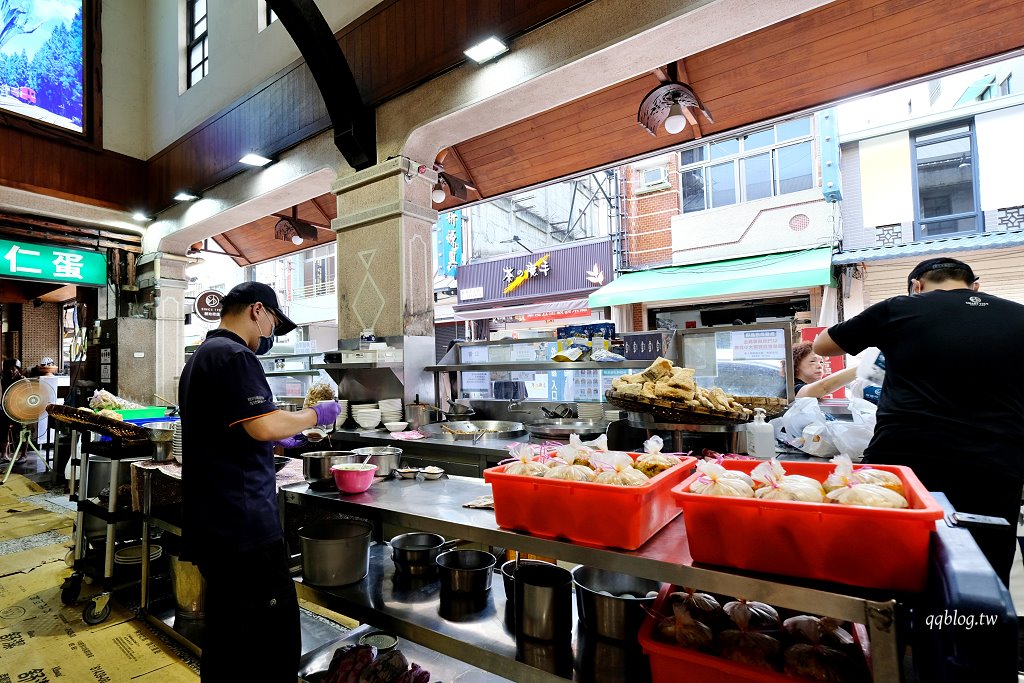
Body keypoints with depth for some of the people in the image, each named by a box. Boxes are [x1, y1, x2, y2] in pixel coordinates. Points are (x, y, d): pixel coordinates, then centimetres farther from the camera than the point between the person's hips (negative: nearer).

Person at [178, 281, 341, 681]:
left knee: (226, 632, 20)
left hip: (211, 524, 11)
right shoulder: (234, 355, -14)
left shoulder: (200, 357, 19)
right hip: (244, 526, -11)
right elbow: (264, 426, -23)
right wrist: (316, 415, -8)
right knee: (274, 638, -3)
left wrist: (276, 438, 25)